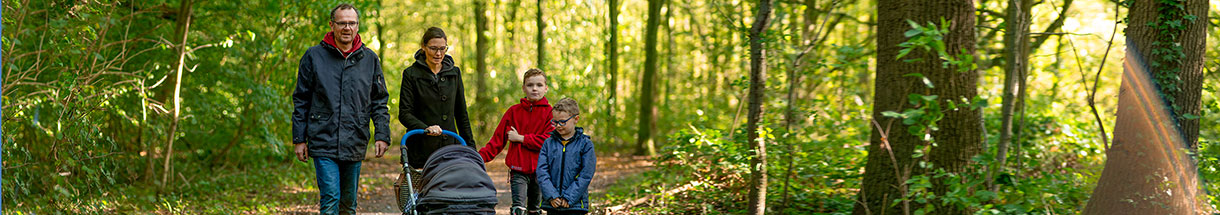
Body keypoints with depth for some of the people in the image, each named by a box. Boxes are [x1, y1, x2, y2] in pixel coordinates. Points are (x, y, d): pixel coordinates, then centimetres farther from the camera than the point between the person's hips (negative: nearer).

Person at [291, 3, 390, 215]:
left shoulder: (369, 59, 8)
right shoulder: (314, 56, 2)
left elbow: (379, 101, 12)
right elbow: (301, 100, 5)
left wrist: (382, 135, 1)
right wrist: (299, 139, 2)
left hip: (355, 144, 3)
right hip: (323, 141, -3)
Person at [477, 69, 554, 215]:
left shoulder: (549, 112, -1)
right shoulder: (514, 111, 7)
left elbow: (548, 140, -13)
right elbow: (498, 138, 6)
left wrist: (520, 138, -10)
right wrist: (480, 156, -6)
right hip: (518, 170, 0)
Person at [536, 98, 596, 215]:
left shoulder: (585, 144, -1)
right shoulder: (548, 143, 7)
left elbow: (586, 174, -7)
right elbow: (541, 171, 1)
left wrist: (569, 198, -13)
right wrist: (551, 196, -11)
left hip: (575, 204, -3)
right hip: (551, 204, 3)